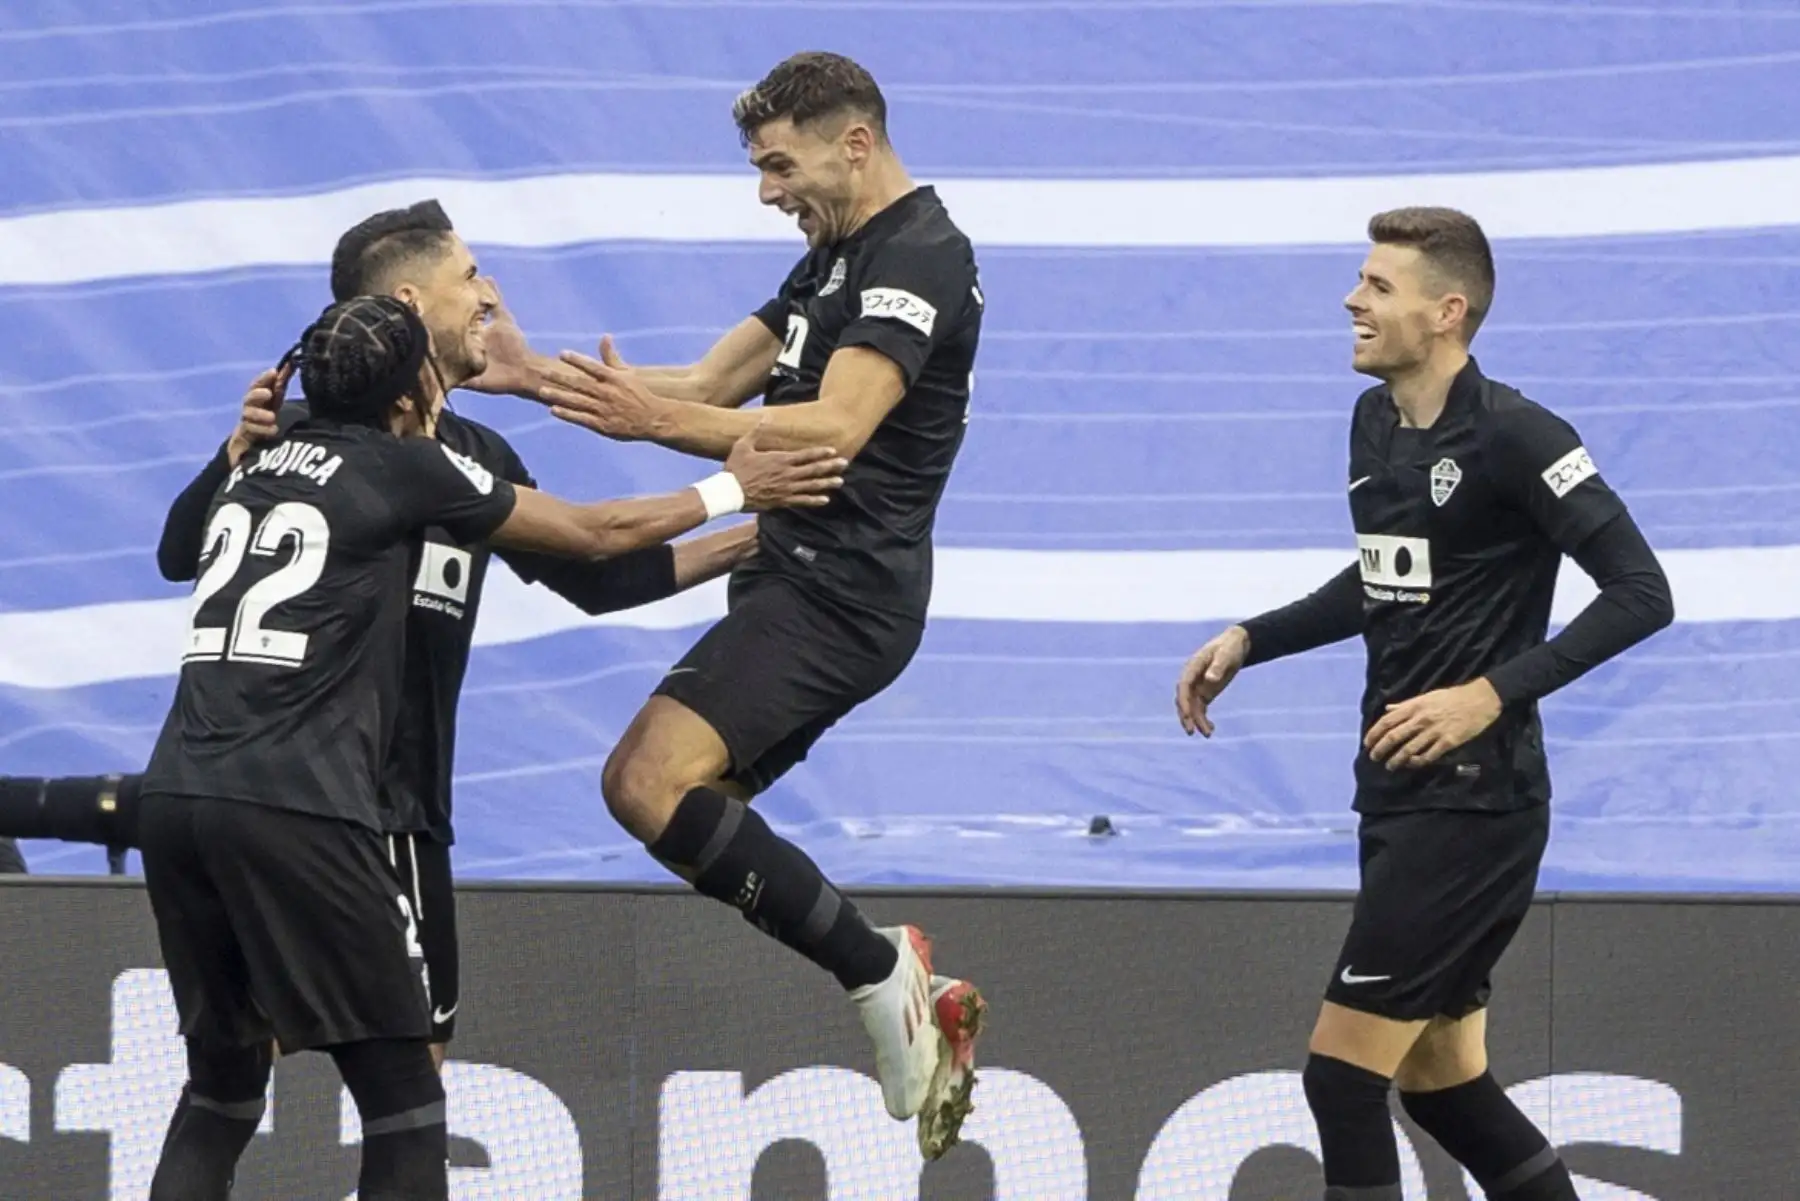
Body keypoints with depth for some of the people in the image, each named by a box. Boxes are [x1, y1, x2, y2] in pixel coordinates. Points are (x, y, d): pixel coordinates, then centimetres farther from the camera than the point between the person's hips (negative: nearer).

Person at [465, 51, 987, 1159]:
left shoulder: (919, 257, -12)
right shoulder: (839, 258, 20)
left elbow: (833, 430, -25)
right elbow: (713, 383, 21)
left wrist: (654, 419, -33)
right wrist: (541, 377, 11)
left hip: (837, 593, -11)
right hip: (798, 581, 11)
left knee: (654, 784, -23)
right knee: (655, 794, 10)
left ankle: (881, 975, -15)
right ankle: (907, 997, 8)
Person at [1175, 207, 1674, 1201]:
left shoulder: (1513, 436, -16)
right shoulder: (1376, 422, 10)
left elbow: (1641, 593, -19)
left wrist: (1493, 694, -25)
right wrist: (1251, 640, 18)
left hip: (1473, 801, -9)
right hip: (1397, 794, 9)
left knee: (1343, 1073, -9)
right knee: (1444, 1086, 13)